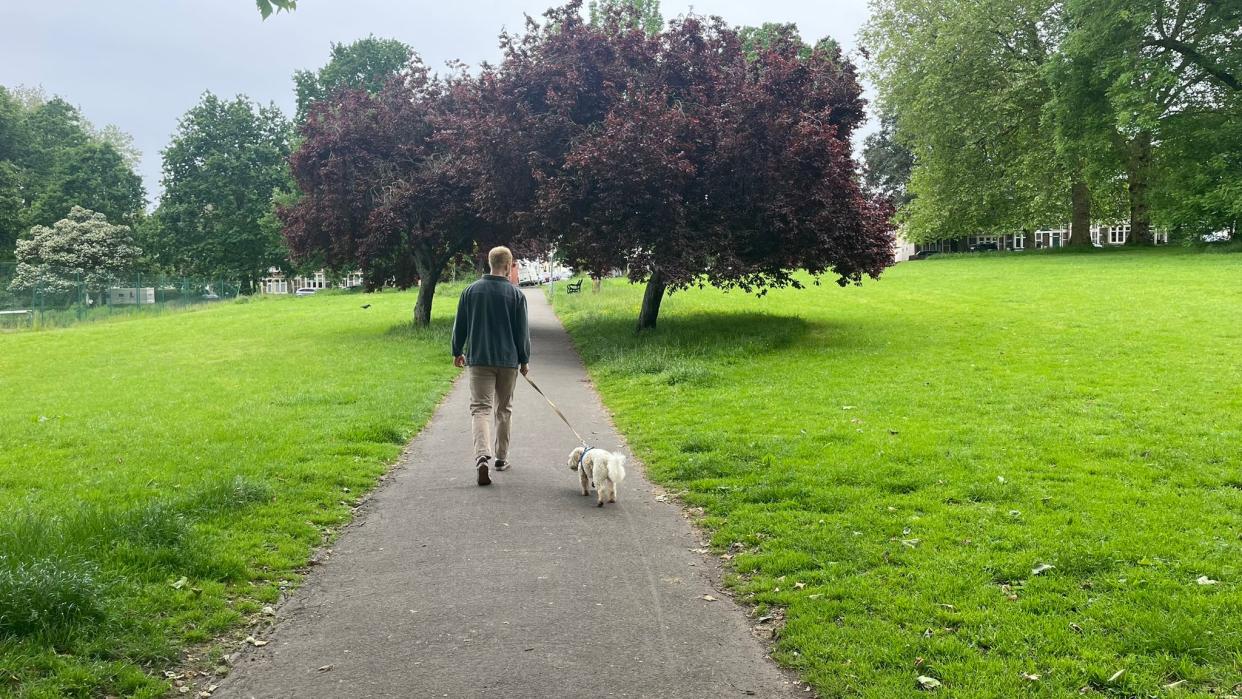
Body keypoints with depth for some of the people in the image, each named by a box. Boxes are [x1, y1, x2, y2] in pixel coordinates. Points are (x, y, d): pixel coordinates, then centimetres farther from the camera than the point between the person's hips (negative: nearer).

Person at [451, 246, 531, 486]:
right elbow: (522, 332, -1)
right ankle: (501, 458, 23)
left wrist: (457, 352, 19)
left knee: (480, 408, -4)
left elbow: (460, 326, 6)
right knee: (503, 410, 15)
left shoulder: (470, 291, 1)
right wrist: (524, 360, 11)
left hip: (477, 359, 0)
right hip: (508, 360, 0)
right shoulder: (516, 294, -4)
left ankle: (482, 456, -24)